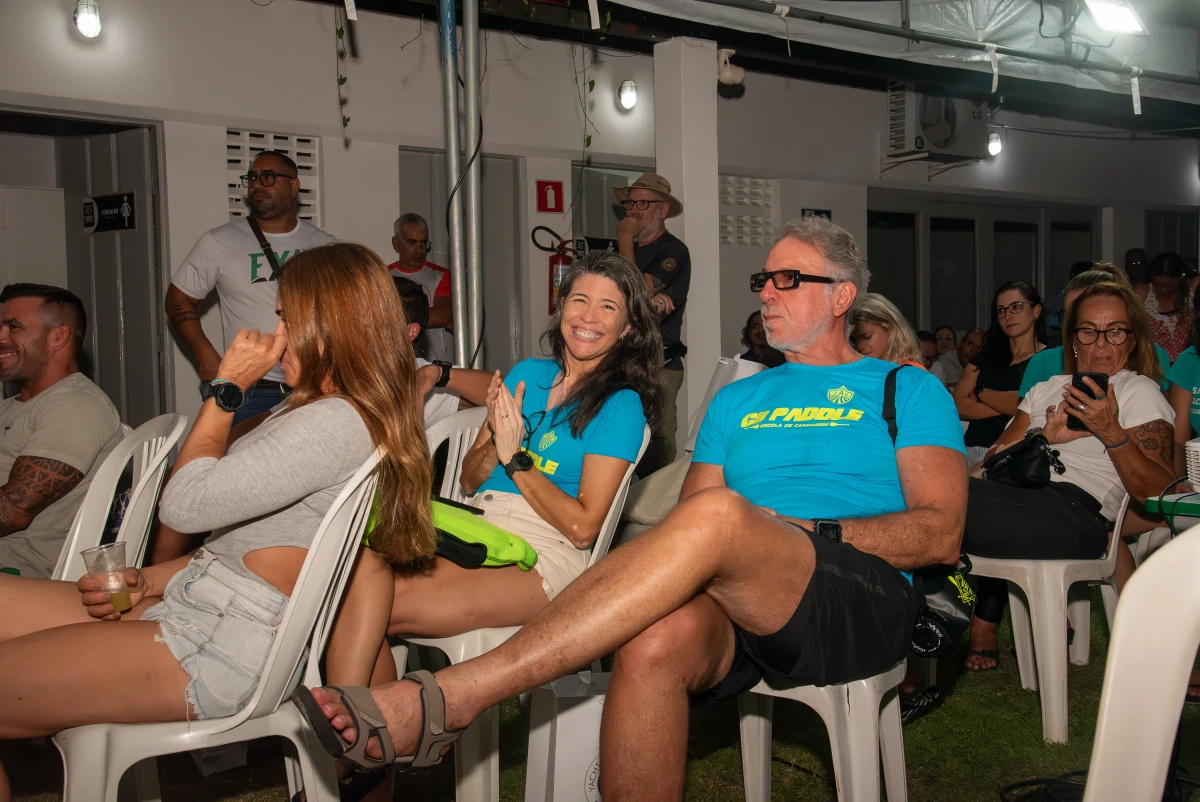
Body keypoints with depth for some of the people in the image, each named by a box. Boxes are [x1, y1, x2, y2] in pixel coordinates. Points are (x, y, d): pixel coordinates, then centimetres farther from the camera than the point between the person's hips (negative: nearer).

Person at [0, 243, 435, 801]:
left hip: (220, 651, -11)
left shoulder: (336, 422, -19)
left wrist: (227, 389, -10)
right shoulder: (320, 414, 16)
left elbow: (184, 505, -21)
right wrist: (151, 581, 8)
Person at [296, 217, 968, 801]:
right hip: (740, 618, 3)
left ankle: (444, 698, -39)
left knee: (717, 515, -35)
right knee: (655, 640, -36)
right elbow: (683, 526, 19)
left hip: (867, 605, -3)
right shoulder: (737, 401, 28)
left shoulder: (908, 390, 16)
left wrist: (802, 532, -9)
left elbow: (942, 534, 3)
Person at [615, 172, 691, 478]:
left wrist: (625, 240, -6)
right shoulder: (630, 251, 20)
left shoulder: (673, 251, -3)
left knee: (656, 450, -10)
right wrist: (650, 300, -12)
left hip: (659, 366, -7)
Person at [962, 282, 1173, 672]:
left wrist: (1110, 431, -12)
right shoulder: (1047, 389, 27)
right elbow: (995, 460, 14)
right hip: (1022, 498, 7)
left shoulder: (1140, 392, 11)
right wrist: (1042, 438, -4)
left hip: (1076, 515, -7)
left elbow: (1160, 494, -2)